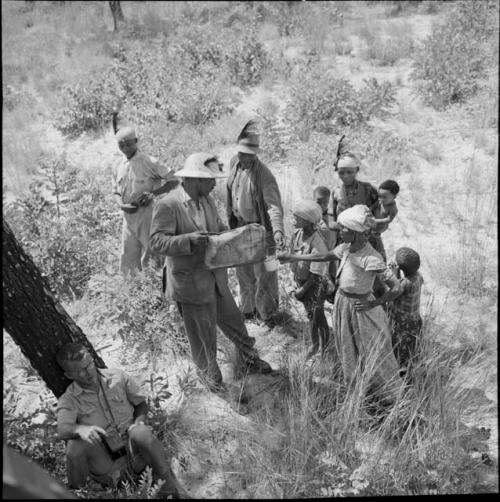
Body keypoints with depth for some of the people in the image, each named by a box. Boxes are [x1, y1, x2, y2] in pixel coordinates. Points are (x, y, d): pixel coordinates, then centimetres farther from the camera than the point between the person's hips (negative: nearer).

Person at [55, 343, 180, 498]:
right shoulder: (69, 400, -2)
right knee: (76, 445, -28)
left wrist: (139, 422, -9)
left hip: (134, 451, 1)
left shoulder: (117, 377, 3)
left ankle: (170, 491, -16)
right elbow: (62, 429, -21)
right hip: (106, 466, 0)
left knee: (141, 432, -32)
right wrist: (81, 429, -44)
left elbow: (140, 403, 13)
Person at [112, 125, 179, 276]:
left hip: (147, 213, -5)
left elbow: (174, 180, -8)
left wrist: (153, 193, -18)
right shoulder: (118, 167, 9)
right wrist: (122, 205, -5)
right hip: (128, 216, 6)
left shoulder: (149, 162, -8)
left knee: (152, 251, 0)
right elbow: (116, 192, 16)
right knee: (128, 260, 10)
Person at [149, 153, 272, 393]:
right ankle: (208, 372, 37)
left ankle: (248, 358, 45)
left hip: (216, 277, 7)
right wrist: (189, 240, -35)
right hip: (191, 282, -7)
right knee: (203, 334, 11)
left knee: (233, 321, 21)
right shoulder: (168, 205, -20)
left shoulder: (207, 200, 5)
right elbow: (156, 241, -22)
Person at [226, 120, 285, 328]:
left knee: (263, 272, 2)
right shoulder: (234, 163, -3)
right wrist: (231, 220, 14)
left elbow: (274, 206, -31)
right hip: (239, 225, 7)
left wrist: (278, 230, -47)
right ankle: (248, 309, 37)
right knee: (243, 270, 19)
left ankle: (268, 313, 21)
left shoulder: (264, 175, -25)